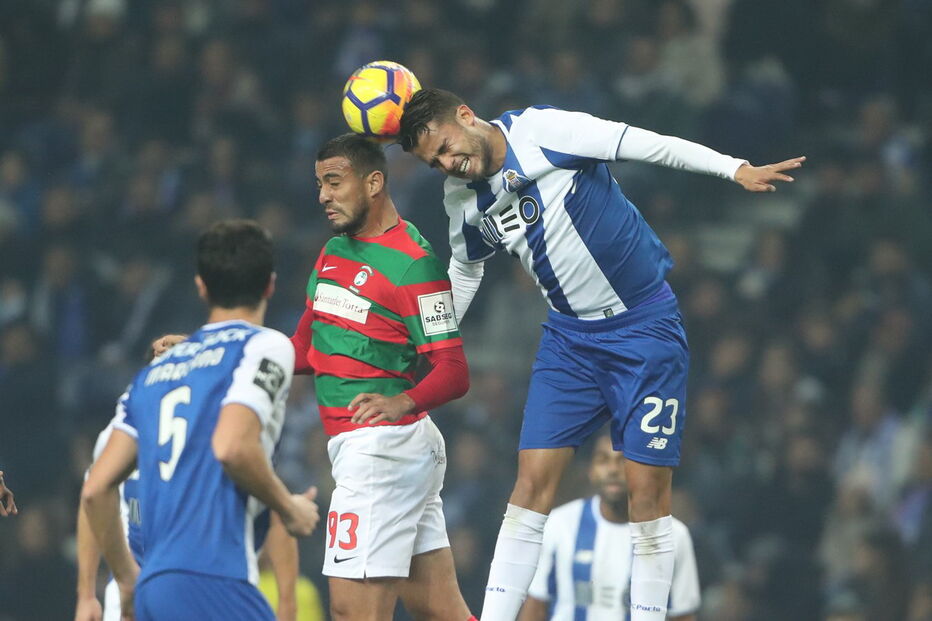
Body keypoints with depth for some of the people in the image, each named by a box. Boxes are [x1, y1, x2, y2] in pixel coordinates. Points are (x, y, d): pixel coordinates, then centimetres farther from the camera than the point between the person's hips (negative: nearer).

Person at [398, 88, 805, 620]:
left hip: (645, 326, -5)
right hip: (569, 335, 5)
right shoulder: (462, 199, 1)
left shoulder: (543, 129, -17)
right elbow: (466, 271, 21)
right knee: (533, 480, -4)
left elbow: (649, 145, -16)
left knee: (648, 487, -6)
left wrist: (737, 169, -22)